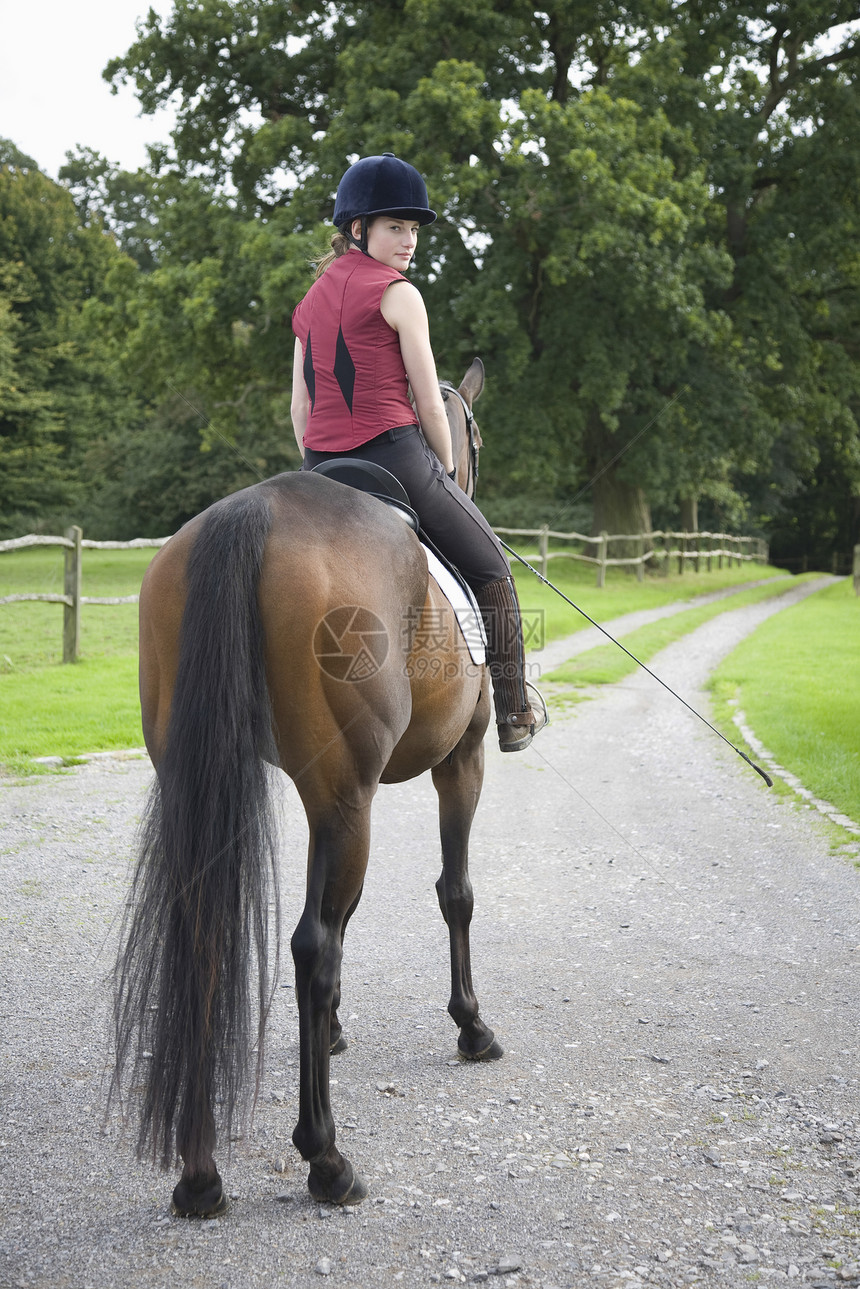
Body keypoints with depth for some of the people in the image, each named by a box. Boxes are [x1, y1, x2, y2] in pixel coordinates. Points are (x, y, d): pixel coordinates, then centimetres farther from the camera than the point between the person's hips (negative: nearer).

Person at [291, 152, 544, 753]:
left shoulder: (309, 302, 15)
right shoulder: (398, 293, -7)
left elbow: (300, 410, 15)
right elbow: (429, 404, -6)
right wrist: (446, 474, 6)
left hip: (322, 472, 6)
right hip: (393, 456, -6)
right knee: (491, 568, 12)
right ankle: (514, 711, 15)